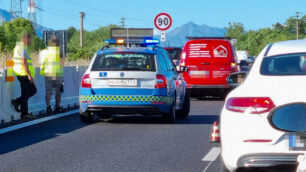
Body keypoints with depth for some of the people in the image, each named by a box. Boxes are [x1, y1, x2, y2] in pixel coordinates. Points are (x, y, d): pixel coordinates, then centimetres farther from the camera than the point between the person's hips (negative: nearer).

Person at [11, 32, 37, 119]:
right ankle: (24, 113, 0)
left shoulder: (19, 47, 17)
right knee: (26, 93, -4)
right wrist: (29, 75, -24)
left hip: (23, 74, 10)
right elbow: (24, 62, -23)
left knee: (33, 90, 15)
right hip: (24, 73, -10)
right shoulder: (23, 48, -15)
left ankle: (17, 101, 10)